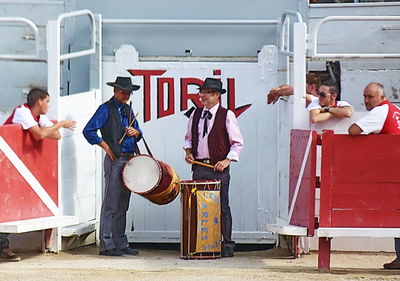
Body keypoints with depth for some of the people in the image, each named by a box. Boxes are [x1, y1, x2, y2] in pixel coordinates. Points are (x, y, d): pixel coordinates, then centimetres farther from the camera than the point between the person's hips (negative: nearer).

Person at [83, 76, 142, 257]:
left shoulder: (128, 110, 18)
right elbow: (88, 131, -10)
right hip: (115, 160, -8)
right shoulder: (106, 109, -4)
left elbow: (138, 134, 24)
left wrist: (135, 132, 2)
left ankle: (121, 244, 16)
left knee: (122, 206, 11)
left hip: (129, 159, 8)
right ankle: (106, 246, -6)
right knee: (110, 205, -7)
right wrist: (106, 146, -11)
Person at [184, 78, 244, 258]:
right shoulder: (196, 114, 12)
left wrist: (227, 160, -12)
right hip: (199, 167, 5)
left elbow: (237, 143, -1)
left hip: (219, 168, -4)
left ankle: (227, 245, 4)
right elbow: (189, 137, 23)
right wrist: (188, 151, 5)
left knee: (222, 208, -2)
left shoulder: (227, 115, -2)